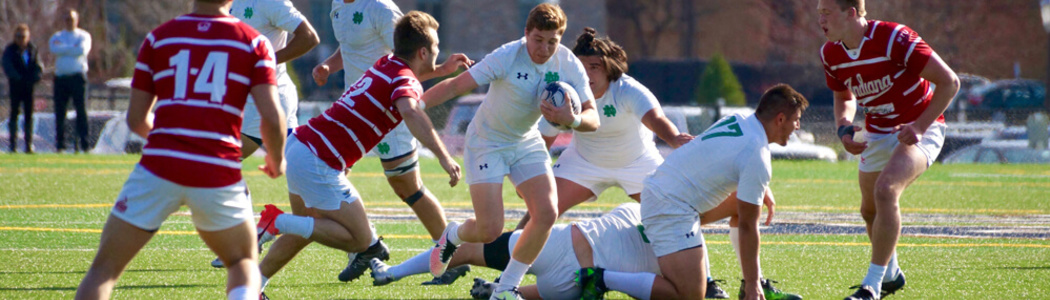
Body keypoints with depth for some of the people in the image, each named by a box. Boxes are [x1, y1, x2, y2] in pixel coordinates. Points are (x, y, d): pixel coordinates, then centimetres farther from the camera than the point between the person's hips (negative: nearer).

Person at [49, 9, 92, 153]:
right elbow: (54, 49, -7)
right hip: (61, 78, 3)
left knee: (81, 110, -8)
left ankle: (82, 143, -9)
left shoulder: (84, 36, 9)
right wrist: (73, 48, -7)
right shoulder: (57, 36, 15)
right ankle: (60, 144, 6)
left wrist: (63, 49, -5)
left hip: (78, 76, -3)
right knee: (59, 112, 2)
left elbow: (82, 50, -11)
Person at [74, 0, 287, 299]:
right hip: (219, 171, 0)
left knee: (104, 269, 9)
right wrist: (277, 160, 18)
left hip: (160, 164, 0)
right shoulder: (253, 42, 7)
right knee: (244, 262, 22)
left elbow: (136, 120, 12)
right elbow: (272, 118, -2)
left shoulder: (158, 38, 10)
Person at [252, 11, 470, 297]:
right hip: (319, 163, -9)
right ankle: (280, 222, -12)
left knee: (305, 230, 27)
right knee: (361, 239, -2)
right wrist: (443, 156, -42)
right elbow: (410, 112, -36)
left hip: (299, 144, 9)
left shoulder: (386, 64, 15)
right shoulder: (405, 81, -11)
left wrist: (443, 67, 38)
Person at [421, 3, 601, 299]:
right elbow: (456, 86, -25)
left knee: (547, 214, -15)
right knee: (490, 230, -13)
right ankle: (452, 236, 27)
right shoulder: (507, 57, -26)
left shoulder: (570, 66, -13)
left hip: (526, 142, 5)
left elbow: (593, 119, -13)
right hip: (487, 143, -5)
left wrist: (572, 119, -36)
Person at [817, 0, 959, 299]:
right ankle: (890, 274, 41)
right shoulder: (830, 54, -6)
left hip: (919, 130, -7)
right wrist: (844, 129, -7)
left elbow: (949, 82, -22)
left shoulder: (893, 39, -27)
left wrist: (919, 126, -28)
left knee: (885, 189, -28)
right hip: (878, 134, 7)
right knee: (870, 210, 13)